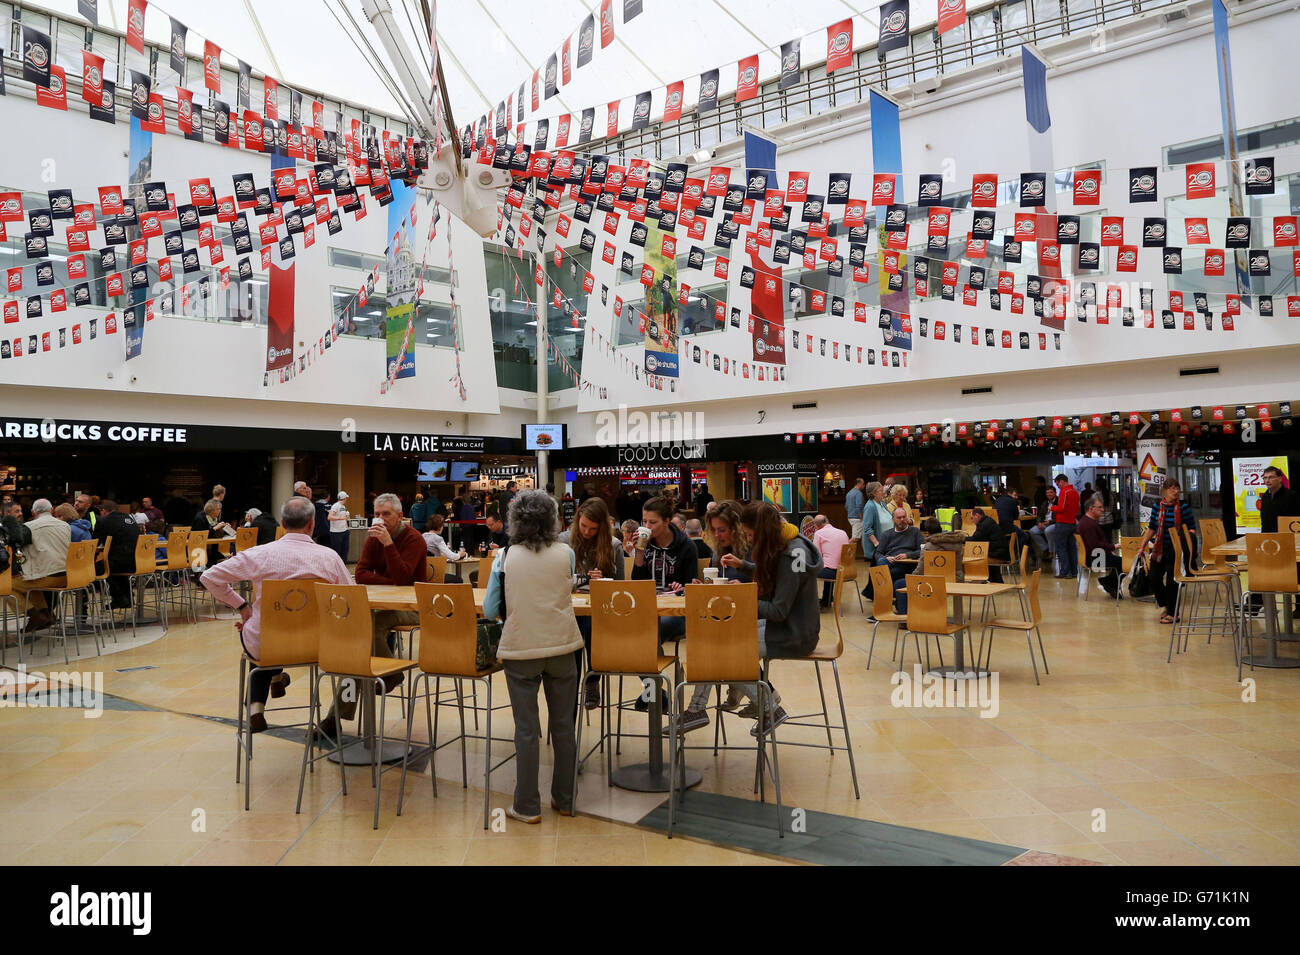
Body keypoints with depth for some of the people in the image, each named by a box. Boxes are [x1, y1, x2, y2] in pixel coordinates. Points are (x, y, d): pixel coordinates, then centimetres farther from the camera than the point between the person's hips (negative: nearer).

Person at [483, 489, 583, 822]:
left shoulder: (505, 557, -6)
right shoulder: (566, 554, -4)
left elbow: (490, 611, -2)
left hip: (520, 650, -1)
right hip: (562, 647, 1)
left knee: (527, 729, 8)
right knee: (564, 725, 14)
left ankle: (527, 807, 16)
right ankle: (565, 799, 25)